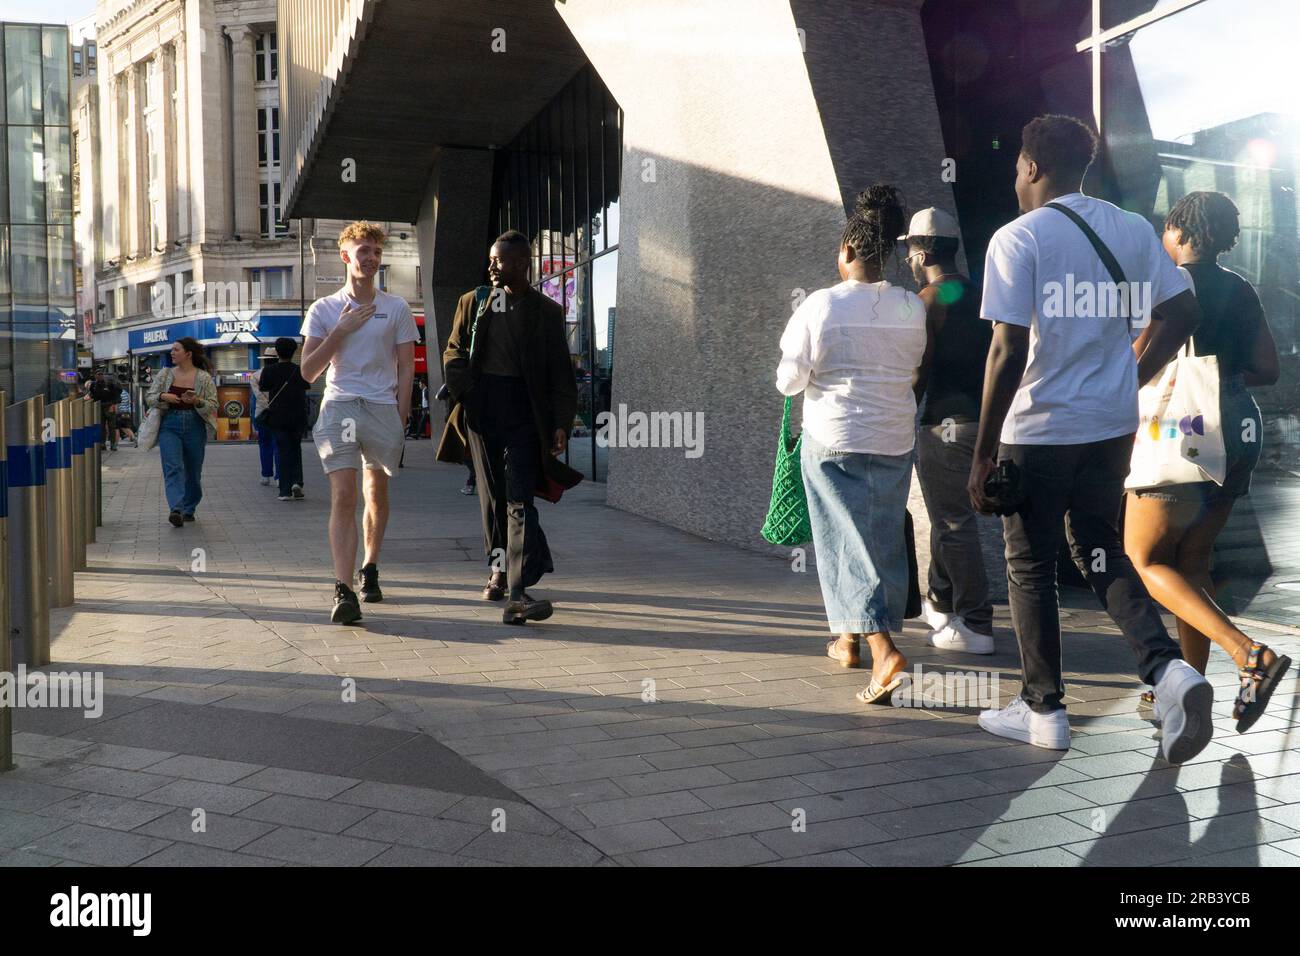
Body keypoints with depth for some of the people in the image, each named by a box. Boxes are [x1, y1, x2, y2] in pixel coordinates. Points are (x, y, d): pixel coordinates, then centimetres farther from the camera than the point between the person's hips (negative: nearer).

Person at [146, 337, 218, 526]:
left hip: (195, 428, 0)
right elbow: (149, 398, 9)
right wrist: (163, 396, -12)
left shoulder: (204, 378, 0)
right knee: (173, 468, -16)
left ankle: (189, 509, 25)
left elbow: (213, 406, -1)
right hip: (169, 426, 0)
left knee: (193, 472, 8)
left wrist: (197, 401, -20)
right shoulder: (165, 374, 6)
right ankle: (176, 509, -27)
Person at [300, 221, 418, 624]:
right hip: (339, 406, -1)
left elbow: (406, 368, 7)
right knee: (343, 497, -13)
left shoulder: (396, 308, 8)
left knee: (376, 496, 13)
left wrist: (399, 420, -2)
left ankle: (369, 569, 33)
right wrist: (340, 331, -6)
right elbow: (308, 371, 3)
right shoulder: (324, 310, 8)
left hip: (384, 408, 1)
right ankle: (343, 591, -19)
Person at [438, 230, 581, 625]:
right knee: (492, 496, 9)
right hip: (482, 406, 3)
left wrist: (562, 421, -4)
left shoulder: (546, 311, 7)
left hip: (523, 410, -3)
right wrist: (461, 384, -5)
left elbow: (560, 371, 5)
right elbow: (453, 352, 17)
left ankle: (518, 593, -20)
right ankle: (498, 570, 27)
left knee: (520, 499, -12)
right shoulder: (473, 303, 14)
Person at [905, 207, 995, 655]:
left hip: (946, 423, -9)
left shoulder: (928, 299, -12)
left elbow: (921, 369, -14)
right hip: (980, 417, 9)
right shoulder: (978, 294, 12)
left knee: (954, 524, -3)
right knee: (949, 515, 21)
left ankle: (975, 626, 0)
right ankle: (941, 604, 35)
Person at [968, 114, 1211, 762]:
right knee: (1100, 554, 18)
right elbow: (1180, 314, 9)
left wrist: (983, 455, -14)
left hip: (1038, 430, -5)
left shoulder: (1018, 238, -12)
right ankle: (1169, 670, -2)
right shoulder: (1132, 230, 7)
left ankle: (1044, 709, 18)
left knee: (1030, 567, 9)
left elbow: (1009, 351, -18)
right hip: (1112, 424, 6)